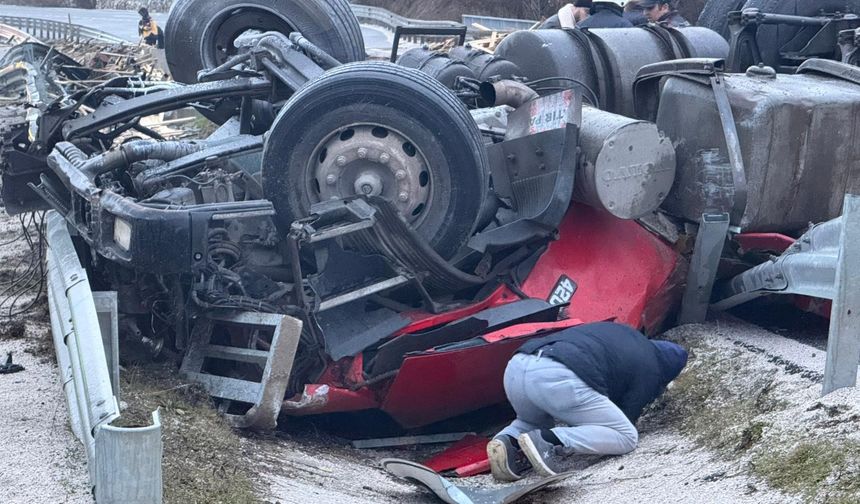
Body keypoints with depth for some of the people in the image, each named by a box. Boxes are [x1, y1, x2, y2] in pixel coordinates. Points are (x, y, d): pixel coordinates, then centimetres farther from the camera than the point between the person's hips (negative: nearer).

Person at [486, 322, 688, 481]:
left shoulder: (624, 335, 37)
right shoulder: (649, 368, 15)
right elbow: (624, 426, 20)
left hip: (516, 366, 8)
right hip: (557, 377, -8)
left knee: (534, 423, 38)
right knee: (626, 438, 8)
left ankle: (508, 441, 3)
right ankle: (549, 441, -13)